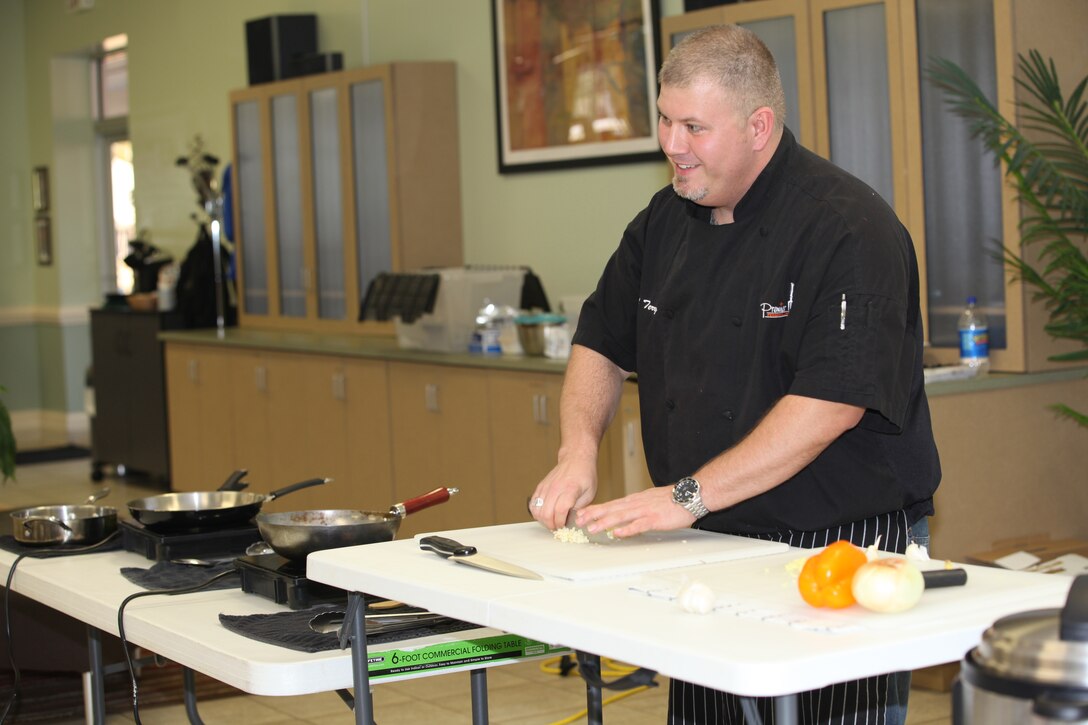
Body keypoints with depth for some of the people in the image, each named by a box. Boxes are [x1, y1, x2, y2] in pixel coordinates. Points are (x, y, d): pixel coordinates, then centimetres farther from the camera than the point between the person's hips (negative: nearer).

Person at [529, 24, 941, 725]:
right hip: (711, 545, 7)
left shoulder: (848, 227, -18)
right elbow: (603, 344, 15)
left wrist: (689, 496, -25)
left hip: (841, 544, -6)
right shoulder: (666, 221, 7)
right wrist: (579, 451, -4)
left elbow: (832, 401, -25)